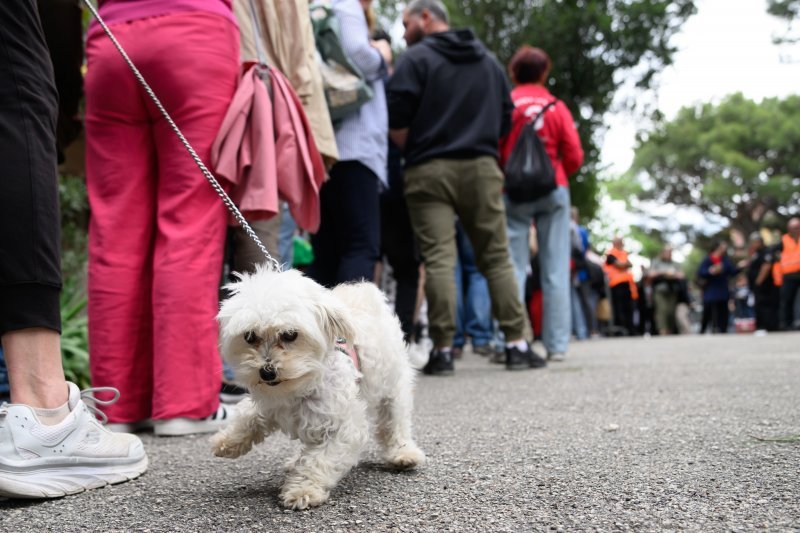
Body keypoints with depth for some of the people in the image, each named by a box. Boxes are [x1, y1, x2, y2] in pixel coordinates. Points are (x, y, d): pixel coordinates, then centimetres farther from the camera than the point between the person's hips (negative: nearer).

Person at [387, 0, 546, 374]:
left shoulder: (416, 59, 1)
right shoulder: (489, 60, 19)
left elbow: (397, 123, -8)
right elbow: (505, 119, 18)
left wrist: (412, 154, 8)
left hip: (429, 171, -4)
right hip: (482, 168, 4)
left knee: (438, 259, -6)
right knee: (496, 257, 6)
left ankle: (443, 350, -8)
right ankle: (517, 345, 3)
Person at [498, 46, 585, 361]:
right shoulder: (557, 107, 6)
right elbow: (574, 157, 2)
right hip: (554, 190, 1)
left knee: (513, 267, -1)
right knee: (556, 269, 3)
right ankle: (557, 344, 3)